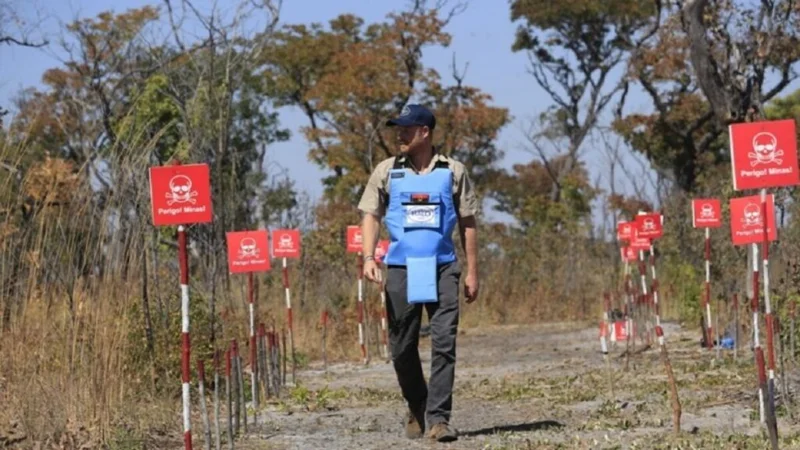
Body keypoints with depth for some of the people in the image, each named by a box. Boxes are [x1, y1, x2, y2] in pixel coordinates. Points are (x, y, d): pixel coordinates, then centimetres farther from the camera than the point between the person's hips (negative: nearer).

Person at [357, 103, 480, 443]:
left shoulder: (453, 172, 7)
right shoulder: (387, 171, 8)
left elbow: (467, 223, 10)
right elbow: (371, 216, 7)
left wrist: (472, 271, 5)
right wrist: (368, 257, -10)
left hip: (442, 268, -1)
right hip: (401, 269, 1)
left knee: (444, 343, -9)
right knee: (402, 346, 5)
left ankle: (439, 417, -8)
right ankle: (416, 409, 25)